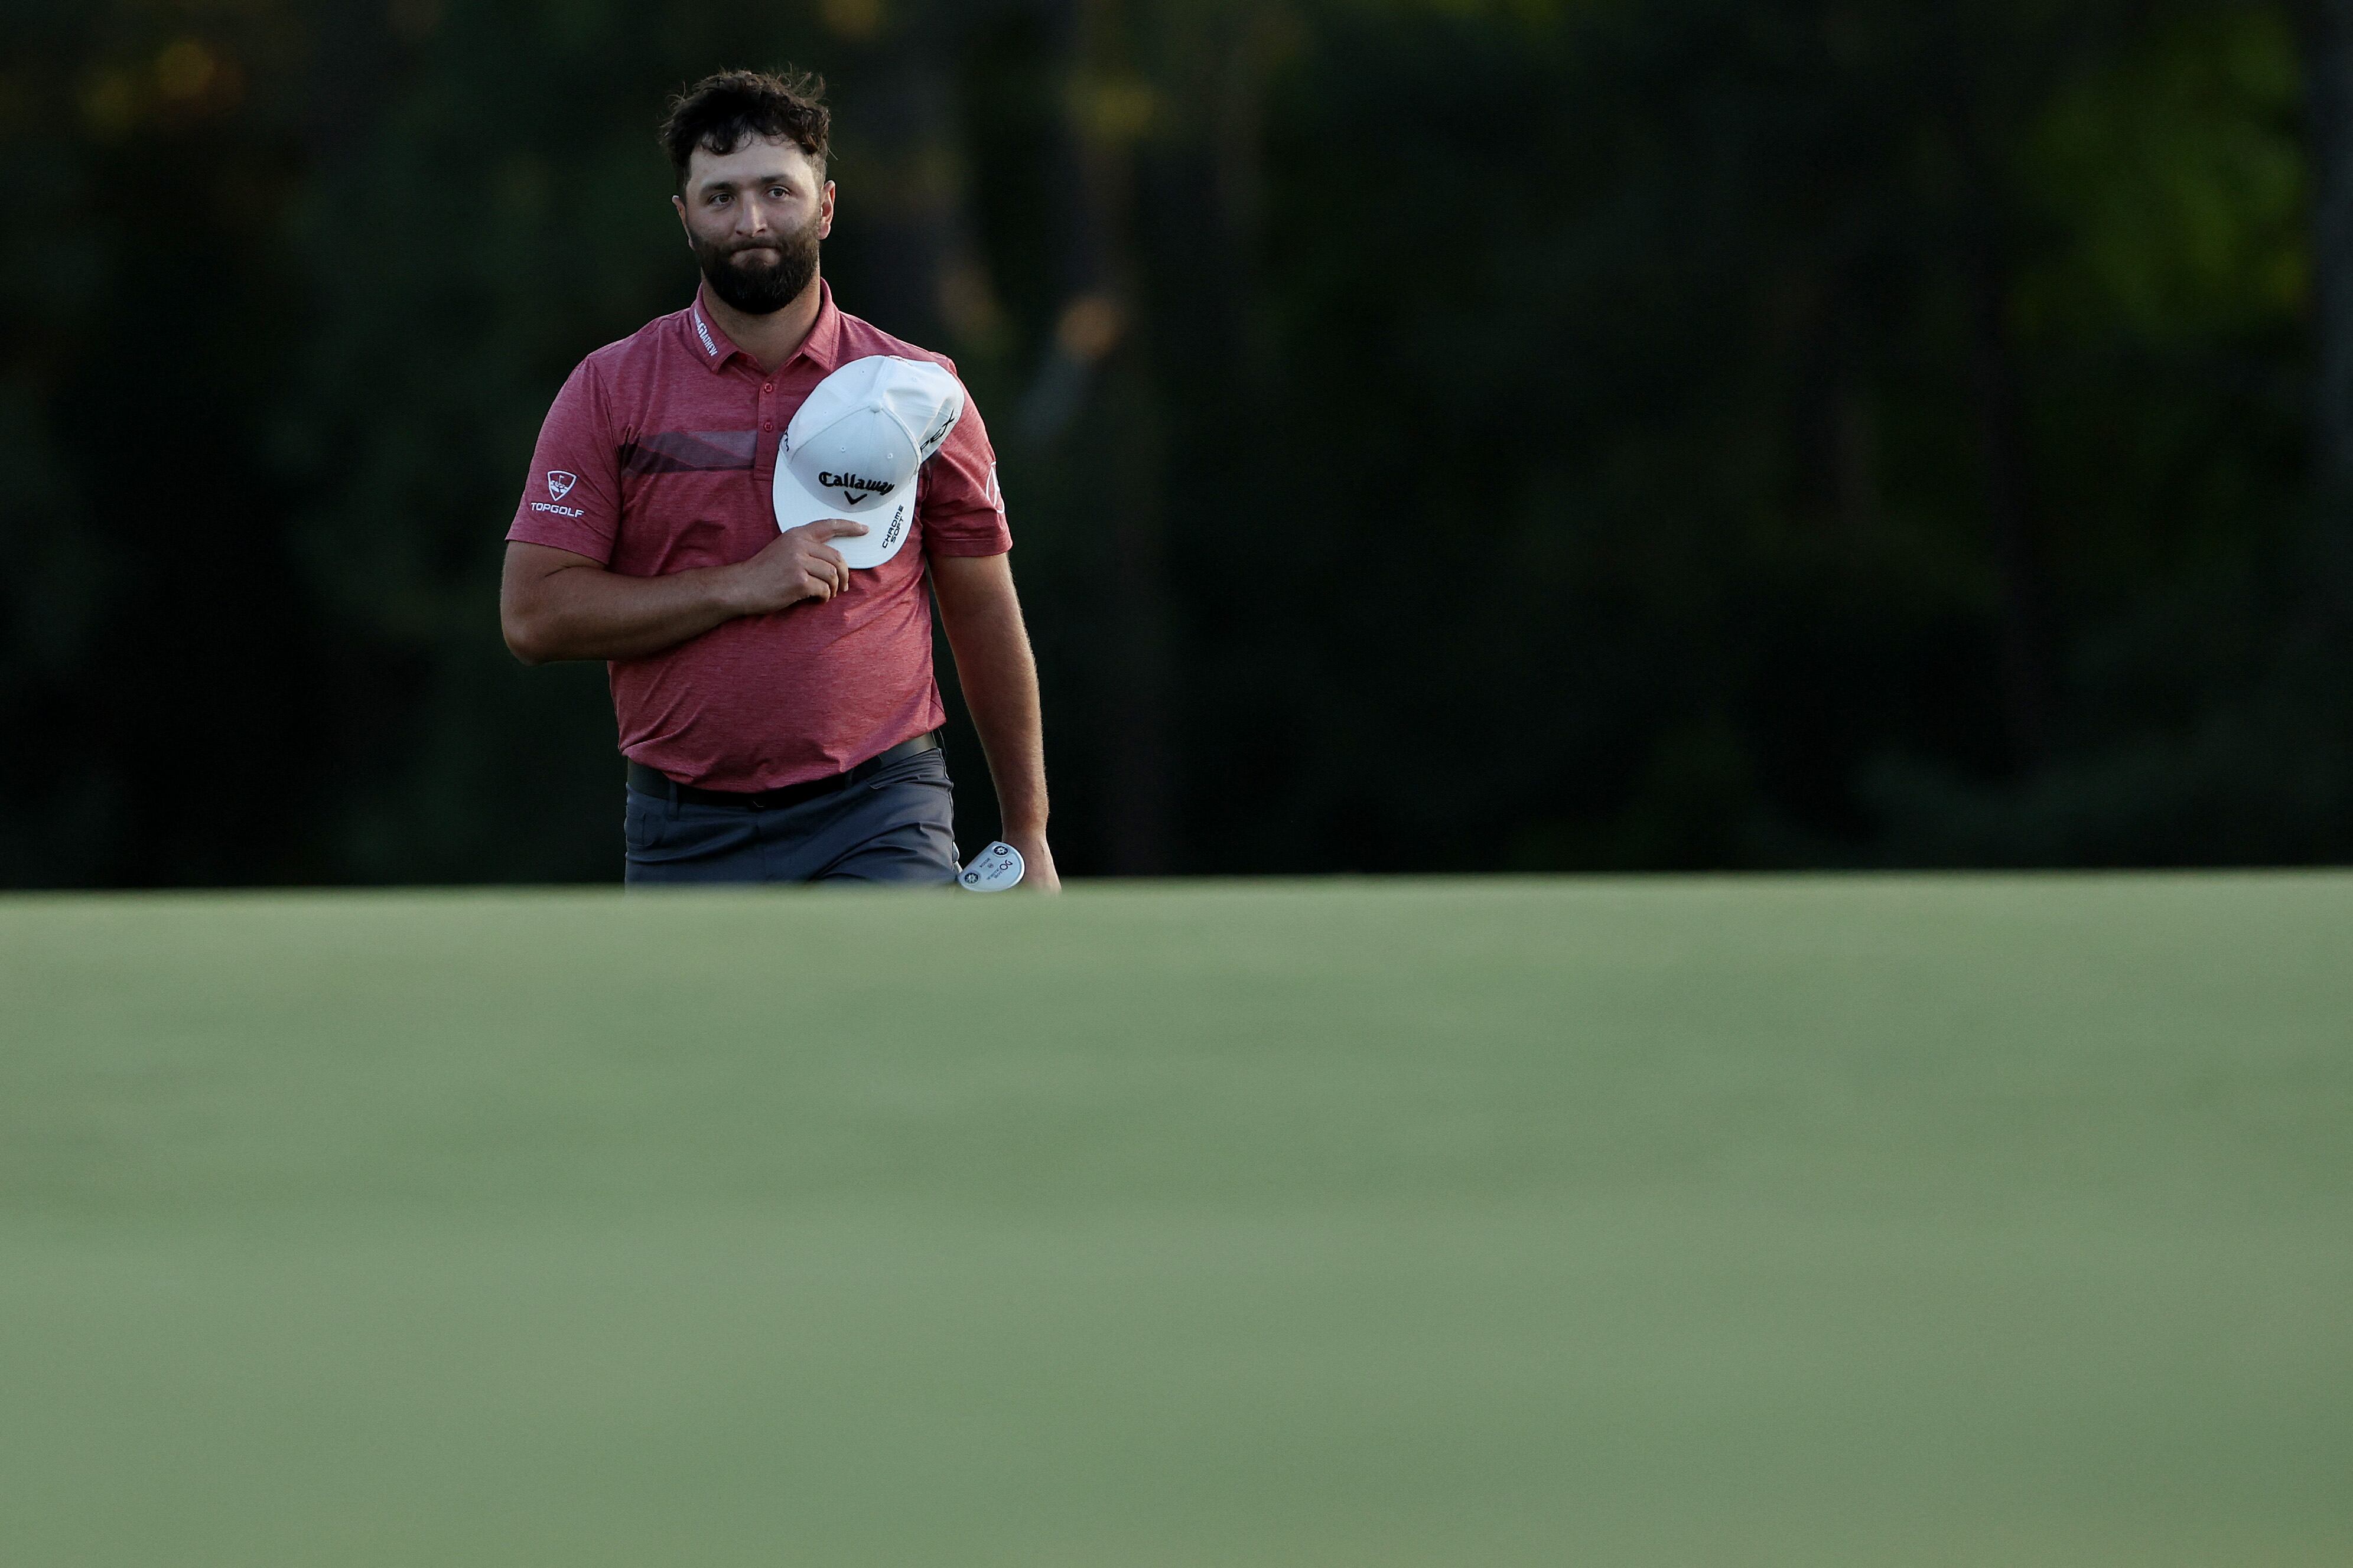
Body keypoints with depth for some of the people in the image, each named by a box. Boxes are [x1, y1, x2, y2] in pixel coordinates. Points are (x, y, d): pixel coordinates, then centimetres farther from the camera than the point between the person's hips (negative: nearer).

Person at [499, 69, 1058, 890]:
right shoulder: (608, 390, 3)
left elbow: (986, 622, 12)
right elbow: (534, 614, -5)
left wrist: (1027, 835, 12)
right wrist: (741, 586, -13)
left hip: (881, 822, -1)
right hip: (684, 836, 1)